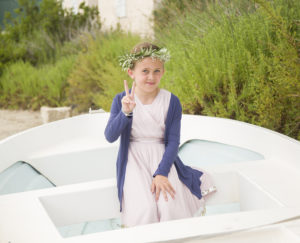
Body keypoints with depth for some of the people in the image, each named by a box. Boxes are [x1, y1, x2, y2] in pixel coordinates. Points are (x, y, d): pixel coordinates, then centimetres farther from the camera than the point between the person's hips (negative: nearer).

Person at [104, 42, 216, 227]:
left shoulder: (172, 102, -2)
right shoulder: (121, 100, -3)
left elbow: (173, 141, -4)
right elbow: (110, 137, -14)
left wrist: (161, 173, -17)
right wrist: (125, 112, -31)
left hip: (163, 157, 1)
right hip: (133, 159, -1)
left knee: (171, 207, -24)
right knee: (144, 211, -26)